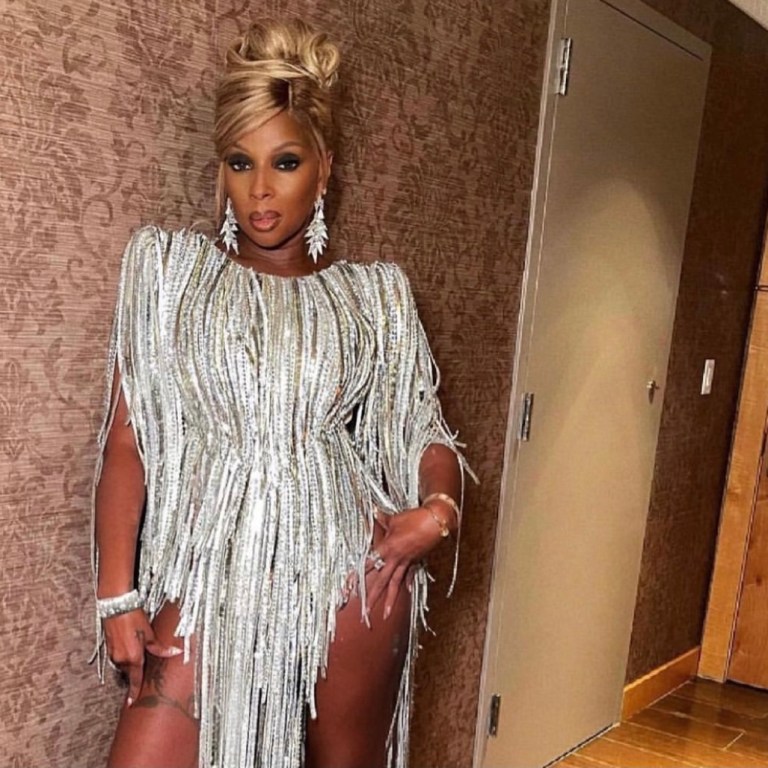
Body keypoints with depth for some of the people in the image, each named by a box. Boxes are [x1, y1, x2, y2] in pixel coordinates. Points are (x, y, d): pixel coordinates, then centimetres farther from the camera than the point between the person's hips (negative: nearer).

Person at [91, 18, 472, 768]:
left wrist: (439, 510, -12)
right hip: (209, 568, 0)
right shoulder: (166, 264, 4)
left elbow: (427, 437, 10)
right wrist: (117, 595, -4)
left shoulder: (373, 292, 5)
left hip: (350, 566, 1)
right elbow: (125, 440, 1)